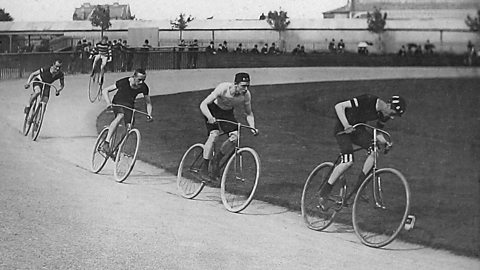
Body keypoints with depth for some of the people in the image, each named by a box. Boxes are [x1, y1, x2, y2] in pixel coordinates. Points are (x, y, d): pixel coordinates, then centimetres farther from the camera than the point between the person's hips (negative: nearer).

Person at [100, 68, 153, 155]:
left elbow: (148, 103, -1)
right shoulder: (123, 82, -24)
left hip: (129, 106, 4)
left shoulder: (144, 87, -14)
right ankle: (106, 143, -44)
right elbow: (105, 90, -16)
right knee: (120, 116, -37)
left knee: (129, 128, -15)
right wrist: (108, 102, -31)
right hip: (118, 103, -4)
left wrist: (149, 114, -19)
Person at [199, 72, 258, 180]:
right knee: (214, 134, -25)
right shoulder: (223, 89, -35)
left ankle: (216, 160, 6)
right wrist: (209, 117, -51)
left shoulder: (246, 95, -23)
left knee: (234, 137, -16)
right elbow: (203, 104, -34)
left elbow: (249, 113, -4)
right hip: (213, 108, -4)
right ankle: (204, 168, -15)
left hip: (227, 112, 4)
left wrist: (253, 128, -19)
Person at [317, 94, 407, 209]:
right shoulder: (367, 100, -28)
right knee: (348, 162, -22)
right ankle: (325, 191, -9)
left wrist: (385, 142, -12)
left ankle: (358, 188, -10)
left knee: (374, 149, -17)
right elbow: (339, 106, -27)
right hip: (343, 129, -7)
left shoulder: (385, 115, -6)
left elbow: (377, 133, 8)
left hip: (358, 130, 7)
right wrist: (346, 125, -36)